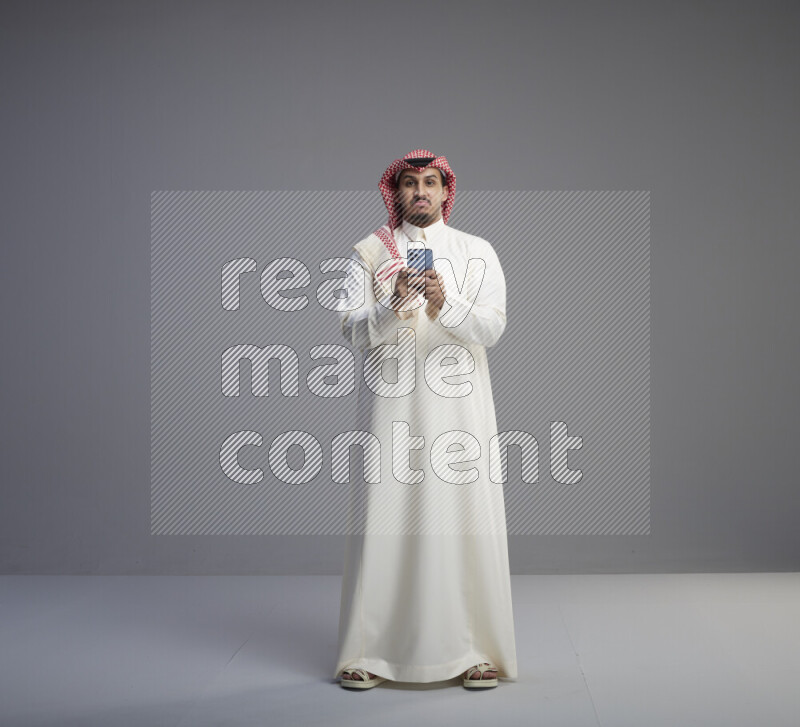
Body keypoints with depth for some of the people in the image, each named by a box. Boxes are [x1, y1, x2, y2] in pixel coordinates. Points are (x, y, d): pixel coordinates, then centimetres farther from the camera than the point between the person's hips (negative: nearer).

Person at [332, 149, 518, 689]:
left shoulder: (479, 253, 10)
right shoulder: (369, 253, 9)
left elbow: (493, 327, -3)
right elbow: (353, 331, -1)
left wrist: (446, 305, -21)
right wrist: (393, 307, -20)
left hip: (458, 404, 1)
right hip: (391, 402, 0)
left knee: (466, 520, -2)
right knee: (385, 519, -2)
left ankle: (477, 650, 8)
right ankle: (370, 653, 7)